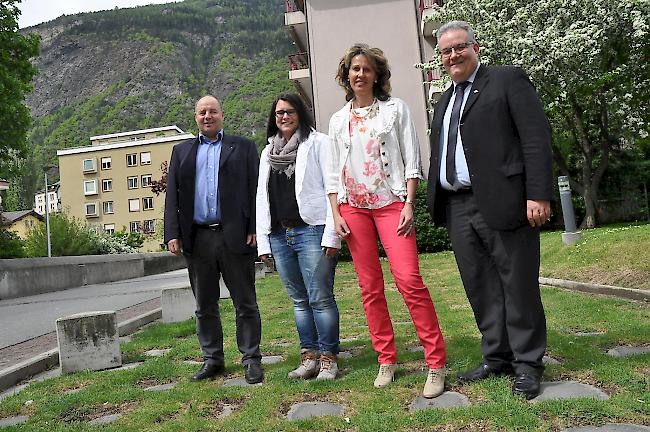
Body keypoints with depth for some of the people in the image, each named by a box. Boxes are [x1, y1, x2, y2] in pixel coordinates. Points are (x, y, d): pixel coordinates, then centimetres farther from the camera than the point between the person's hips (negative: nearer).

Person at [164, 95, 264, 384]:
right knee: (205, 306, 11)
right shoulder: (182, 151, 17)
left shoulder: (243, 147, 10)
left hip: (235, 237, -3)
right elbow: (172, 195, 11)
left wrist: (255, 229, -8)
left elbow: (256, 189, 2)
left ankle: (251, 359, 15)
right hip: (197, 238, 3)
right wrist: (173, 234, 0)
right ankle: (212, 359, 24)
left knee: (245, 304, 4)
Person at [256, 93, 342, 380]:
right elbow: (262, 197, 17)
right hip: (279, 235, 6)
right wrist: (263, 241, 11)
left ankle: (328, 358, 8)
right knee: (298, 300, 10)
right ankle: (309, 356, 19)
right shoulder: (268, 153, 19)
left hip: (311, 230, -5)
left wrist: (332, 234, -13)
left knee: (320, 298, -4)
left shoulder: (318, 142, 3)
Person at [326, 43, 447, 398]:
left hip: (391, 203, -3)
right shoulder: (338, 120, 14)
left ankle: (436, 364, -3)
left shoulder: (395, 109, 6)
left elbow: (411, 159, 1)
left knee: (409, 280, -14)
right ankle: (387, 361, 17)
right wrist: (336, 214, 2)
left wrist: (409, 204, -9)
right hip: (353, 207, 3)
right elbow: (333, 172, 13)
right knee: (370, 287, 5)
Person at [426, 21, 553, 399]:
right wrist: (437, 204, 14)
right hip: (458, 207, 6)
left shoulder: (508, 79, 3)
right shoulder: (445, 101, 23)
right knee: (481, 290, 10)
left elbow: (537, 138, -6)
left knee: (518, 286, 2)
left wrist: (538, 194, -15)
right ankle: (497, 359, 22)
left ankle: (527, 364, 16)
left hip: (502, 202, -6)